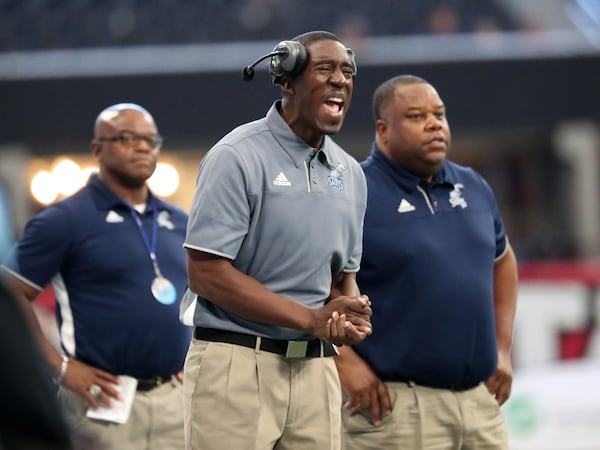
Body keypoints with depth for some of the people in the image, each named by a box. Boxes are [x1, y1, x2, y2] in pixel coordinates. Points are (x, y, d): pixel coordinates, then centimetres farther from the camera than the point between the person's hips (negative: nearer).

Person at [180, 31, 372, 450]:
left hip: (315, 367, 6)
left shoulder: (349, 172, 13)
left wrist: (350, 314, -3)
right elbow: (208, 274, -14)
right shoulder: (238, 157, -8)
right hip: (237, 364, -6)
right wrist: (312, 319, -15)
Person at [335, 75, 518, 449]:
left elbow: (502, 261, 27)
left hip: (480, 401, 6)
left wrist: (502, 349, 18)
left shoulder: (473, 187, 12)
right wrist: (344, 359, -16)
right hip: (394, 406, -6)